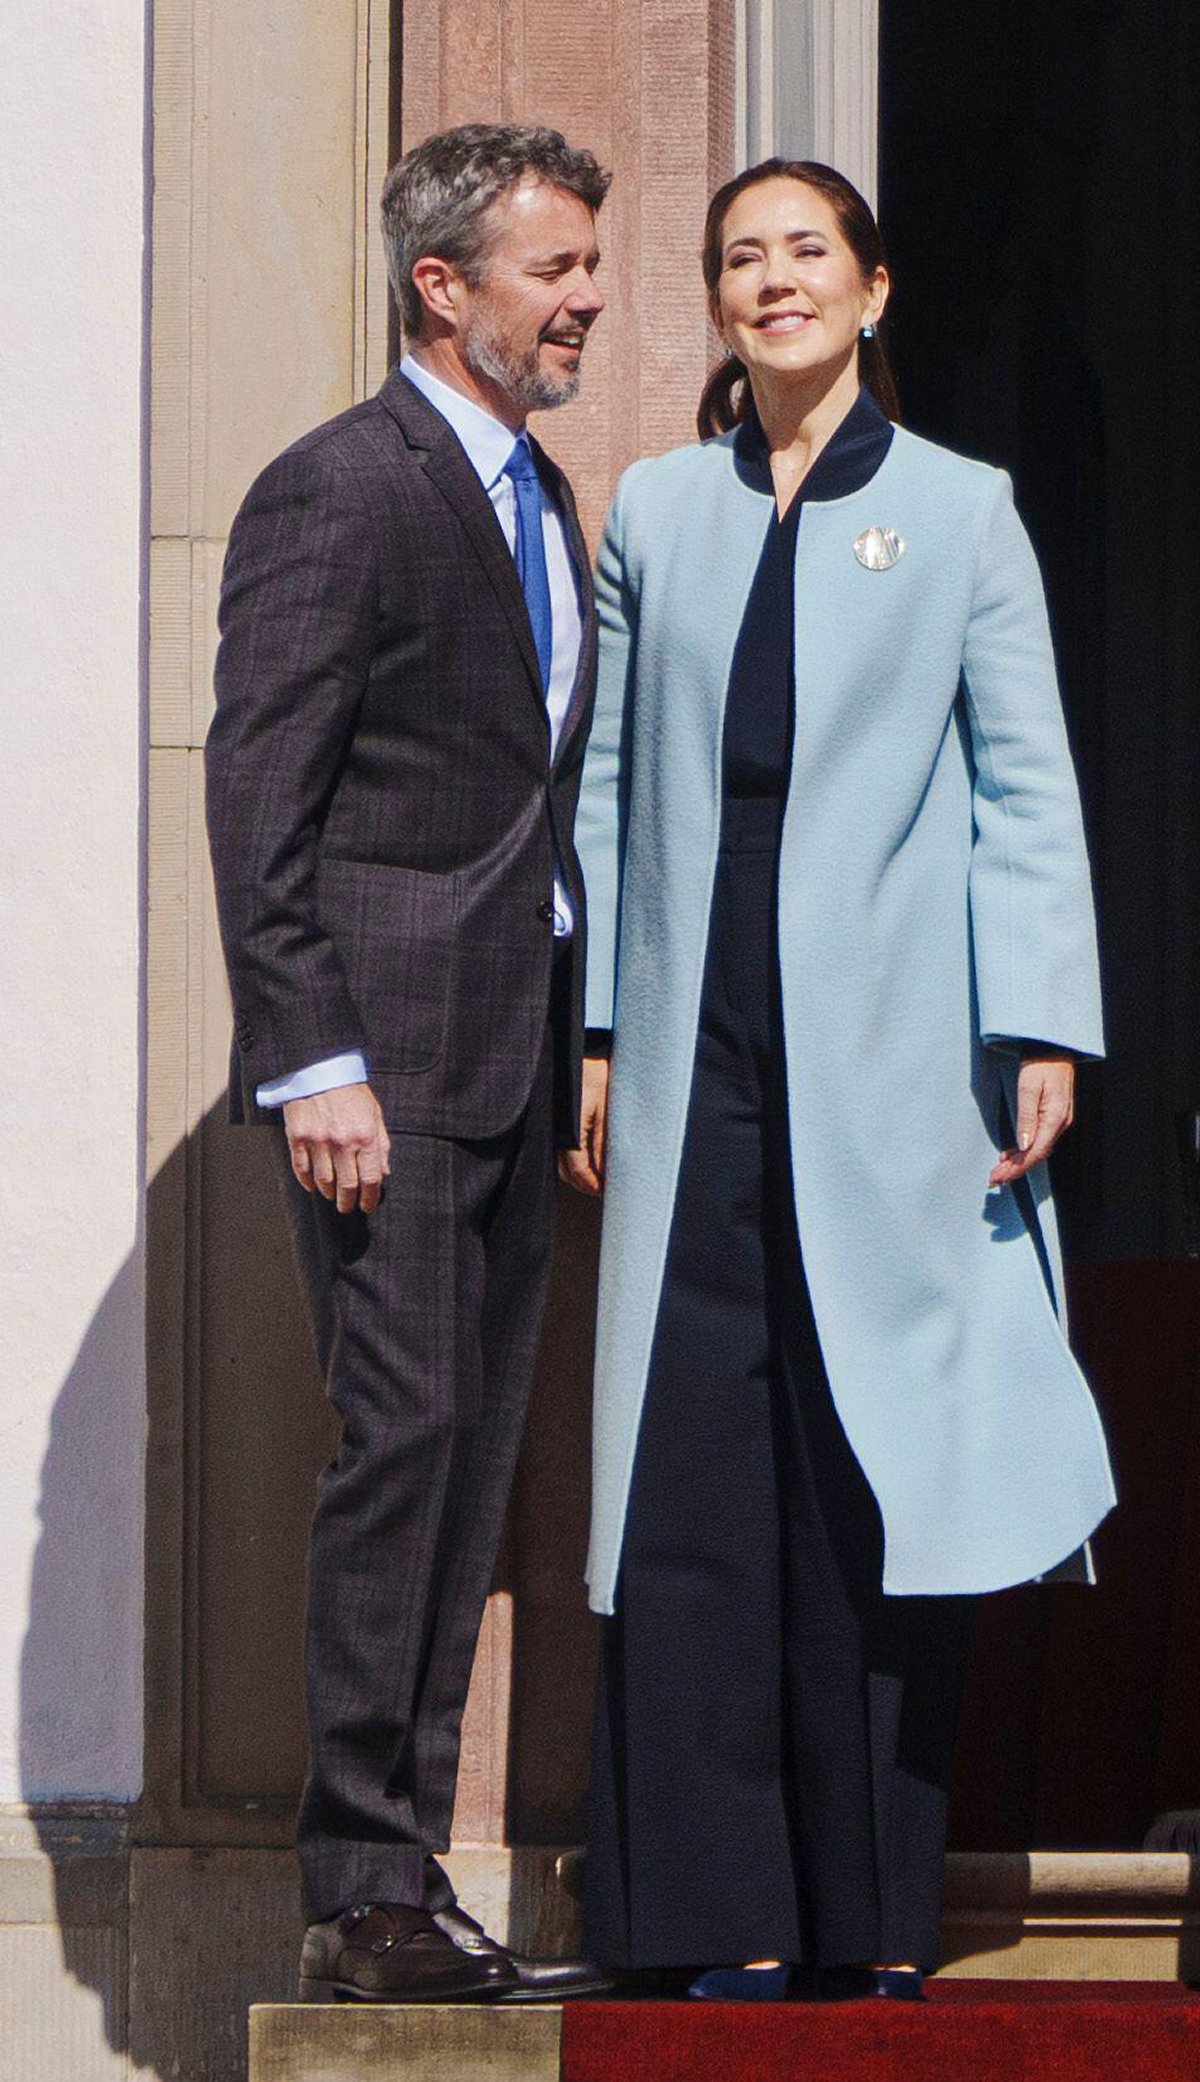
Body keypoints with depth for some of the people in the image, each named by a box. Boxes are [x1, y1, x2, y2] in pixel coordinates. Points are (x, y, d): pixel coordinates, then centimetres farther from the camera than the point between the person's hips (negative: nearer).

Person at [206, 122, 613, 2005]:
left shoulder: (543, 503, 18)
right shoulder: (336, 494, -8)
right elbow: (259, 798, -12)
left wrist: (580, 1037, 14)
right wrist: (314, 1064, -18)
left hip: (516, 1054, 8)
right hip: (389, 1052, -8)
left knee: (469, 1462, 8)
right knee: (402, 1437, -10)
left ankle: (404, 1883, 12)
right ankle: (365, 1899, -6)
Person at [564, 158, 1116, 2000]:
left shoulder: (959, 513, 5)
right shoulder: (655, 515, 11)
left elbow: (1026, 790, 3)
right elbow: (608, 786, 13)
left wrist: (1044, 1034, -5)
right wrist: (591, 1038, 7)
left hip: (888, 1071, -2)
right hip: (700, 1064, 2)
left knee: (881, 1478, -1)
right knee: (695, 1472, -2)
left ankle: (880, 1919, 6)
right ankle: (730, 1916, 2)